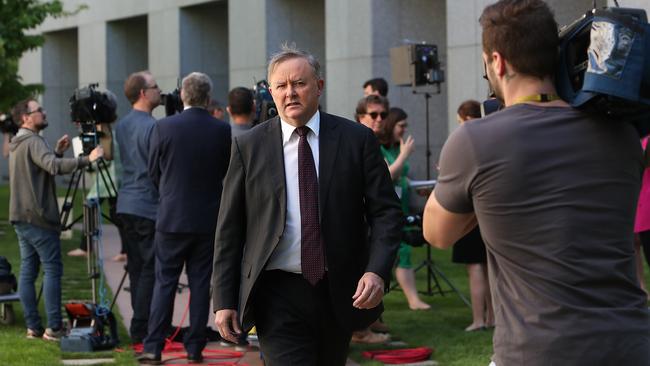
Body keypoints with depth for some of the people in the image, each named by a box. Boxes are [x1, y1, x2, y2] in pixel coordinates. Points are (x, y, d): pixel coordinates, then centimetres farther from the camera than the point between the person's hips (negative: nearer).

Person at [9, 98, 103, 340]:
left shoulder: (18, 144, 18)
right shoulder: (33, 142, -13)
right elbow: (54, 167, -29)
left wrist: (57, 152, 13)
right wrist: (86, 159, -31)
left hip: (20, 218, 10)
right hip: (38, 218, -10)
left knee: (28, 271, 7)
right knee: (52, 269, -7)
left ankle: (33, 327, 8)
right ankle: (53, 328, -10)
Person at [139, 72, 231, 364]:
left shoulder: (164, 127, -9)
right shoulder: (223, 131, -4)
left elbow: (153, 172, 2)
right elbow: (226, 172, 7)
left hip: (171, 217, -1)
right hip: (208, 218, 1)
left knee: (164, 282, 5)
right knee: (200, 284, 8)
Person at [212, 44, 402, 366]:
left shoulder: (357, 139, 1)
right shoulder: (248, 146, 2)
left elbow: (386, 212, 1)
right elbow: (229, 228, 4)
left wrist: (377, 271, -15)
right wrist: (224, 300, -1)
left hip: (339, 292, 2)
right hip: (278, 295, -1)